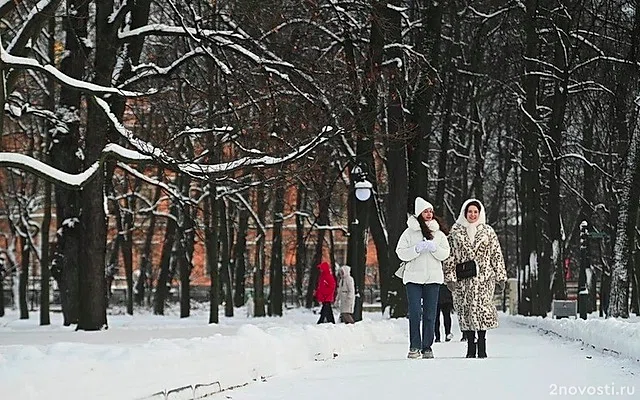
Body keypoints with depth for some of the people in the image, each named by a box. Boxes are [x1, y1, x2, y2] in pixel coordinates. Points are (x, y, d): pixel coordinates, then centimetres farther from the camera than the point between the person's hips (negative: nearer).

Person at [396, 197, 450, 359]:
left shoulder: (439, 232, 10)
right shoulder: (410, 232, 3)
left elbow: (445, 254, 7)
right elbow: (401, 253, -1)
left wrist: (434, 248, -12)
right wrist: (417, 249, -15)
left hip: (433, 278, 2)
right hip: (413, 277, -2)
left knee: (430, 314, 2)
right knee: (415, 312, -7)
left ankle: (427, 347, 8)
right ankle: (414, 347, -2)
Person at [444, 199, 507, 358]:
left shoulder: (488, 232, 10)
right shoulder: (456, 232, 9)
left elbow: (497, 256, 11)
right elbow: (450, 256, 7)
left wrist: (500, 278, 7)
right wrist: (450, 277, -2)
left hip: (483, 278, -1)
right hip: (462, 279, 1)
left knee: (482, 308, -12)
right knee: (465, 310, -1)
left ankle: (482, 346, -6)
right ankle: (470, 346, 5)